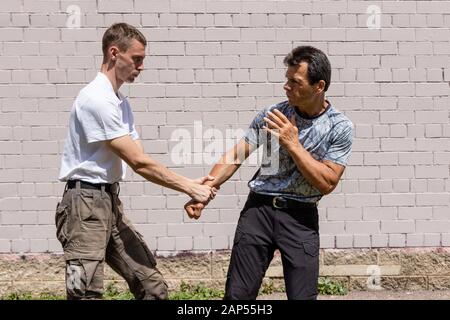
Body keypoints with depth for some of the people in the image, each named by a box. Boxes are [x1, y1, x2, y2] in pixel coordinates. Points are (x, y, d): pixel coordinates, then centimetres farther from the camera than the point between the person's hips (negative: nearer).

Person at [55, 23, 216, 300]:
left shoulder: (121, 101, 15)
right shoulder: (97, 99, -16)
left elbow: (139, 160, 11)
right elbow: (139, 162, -17)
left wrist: (189, 183, 0)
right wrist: (189, 188, -11)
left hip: (112, 203, 10)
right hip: (86, 204, -10)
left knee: (154, 287, 9)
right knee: (87, 294, -11)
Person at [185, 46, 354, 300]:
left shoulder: (340, 127, -5)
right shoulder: (273, 115, 1)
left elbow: (327, 183, -10)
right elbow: (235, 156, 1)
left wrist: (293, 144, -16)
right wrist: (205, 190, -13)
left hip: (300, 217, -2)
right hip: (259, 208, 2)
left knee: (303, 296, -2)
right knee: (238, 295, 1)